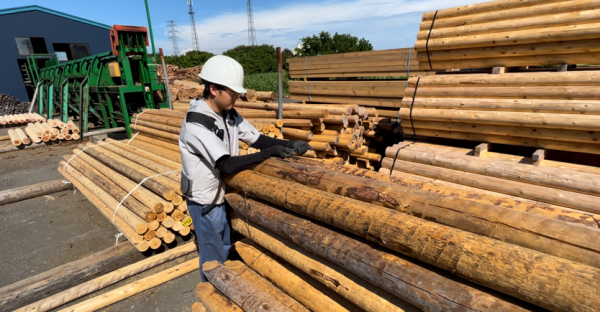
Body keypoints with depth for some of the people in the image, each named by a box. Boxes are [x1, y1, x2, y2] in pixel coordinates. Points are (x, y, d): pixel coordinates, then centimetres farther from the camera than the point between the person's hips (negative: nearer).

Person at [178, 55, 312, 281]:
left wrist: (289, 144, -20)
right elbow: (227, 165, -33)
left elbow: (257, 139, -4)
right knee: (213, 257, 11)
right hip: (205, 201, -8)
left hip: (224, 193, 8)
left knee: (227, 250, 25)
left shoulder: (229, 115, -3)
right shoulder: (196, 125, -28)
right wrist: (270, 153, -33)